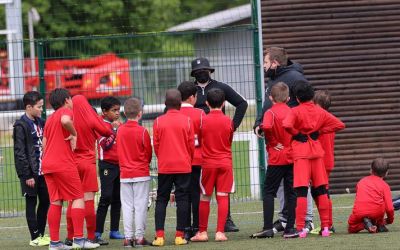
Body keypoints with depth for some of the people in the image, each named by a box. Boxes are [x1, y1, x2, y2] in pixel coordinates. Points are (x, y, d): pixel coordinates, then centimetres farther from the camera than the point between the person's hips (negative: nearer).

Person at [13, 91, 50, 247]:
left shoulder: (40, 123, 11)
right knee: (31, 203, 0)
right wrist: (27, 175, -16)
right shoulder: (21, 126, -11)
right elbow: (20, 152, -13)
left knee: (45, 202, 10)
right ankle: (35, 238, 4)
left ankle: (41, 234, 21)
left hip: (42, 171, 7)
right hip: (30, 173, -7)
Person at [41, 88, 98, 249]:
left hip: (47, 163, 8)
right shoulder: (66, 111, -4)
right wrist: (74, 134, -14)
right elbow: (65, 121, -28)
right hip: (64, 164, -8)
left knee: (56, 202, 8)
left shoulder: (50, 119, 22)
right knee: (78, 198, -3)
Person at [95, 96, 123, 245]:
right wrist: (114, 130, -18)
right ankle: (97, 233, -15)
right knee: (106, 198, -14)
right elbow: (105, 145, -17)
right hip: (107, 165, -7)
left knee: (117, 199, 10)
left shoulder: (119, 124, 14)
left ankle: (114, 231, 17)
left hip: (119, 164, 7)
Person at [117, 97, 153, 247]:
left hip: (125, 175, 3)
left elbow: (119, 151, 10)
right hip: (141, 174, -3)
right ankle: (139, 237, -1)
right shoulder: (142, 131, -11)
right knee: (140, 206, 0)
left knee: (127, 207, 5)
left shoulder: (120, 130, 0)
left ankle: (128, 238, 3)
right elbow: (148, 153, -1)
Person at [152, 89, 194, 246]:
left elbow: (155, 145, 2)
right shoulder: (186, 121, -3)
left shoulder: (158, 122, -3)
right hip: (183, 166, 0)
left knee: (161, 200, 6)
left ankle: (159, 236, -3)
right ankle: (180, 236, 0)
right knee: (182, 199, 3)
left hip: (164, 167, 0)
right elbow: (191, 145, 2)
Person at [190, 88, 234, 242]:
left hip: (208, 163, -1)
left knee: (205, 198, 8)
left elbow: (198, 141, 6)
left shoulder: (203, 121, -6)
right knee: (223, 197, 0)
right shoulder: (228, 121, -2)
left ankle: (202, 232, 11)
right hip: (225, 163, 1)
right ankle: (220, 232, -4)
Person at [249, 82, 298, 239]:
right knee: (291, 192, 7)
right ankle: (290, 228, 4)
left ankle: (268, 227, -5)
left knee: (269, 191, 4)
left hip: (276, 159, -4)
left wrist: (273, 142, -13)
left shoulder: (271, 112, -7)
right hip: (293, 157, 4)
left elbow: (266, 127, -27)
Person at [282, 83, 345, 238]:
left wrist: (296, 133, -7)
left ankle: (300, 228, -13)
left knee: (301, 190, -7)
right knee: (320, 190, 10)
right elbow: (339, 125, 8)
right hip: (316, 151, 4)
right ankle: (325, 227, 11)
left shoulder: (296, 111, -7)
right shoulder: (320, 111, 6)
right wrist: (320, 131, 8)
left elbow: (287, 125, -26)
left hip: (301, 152, -4)